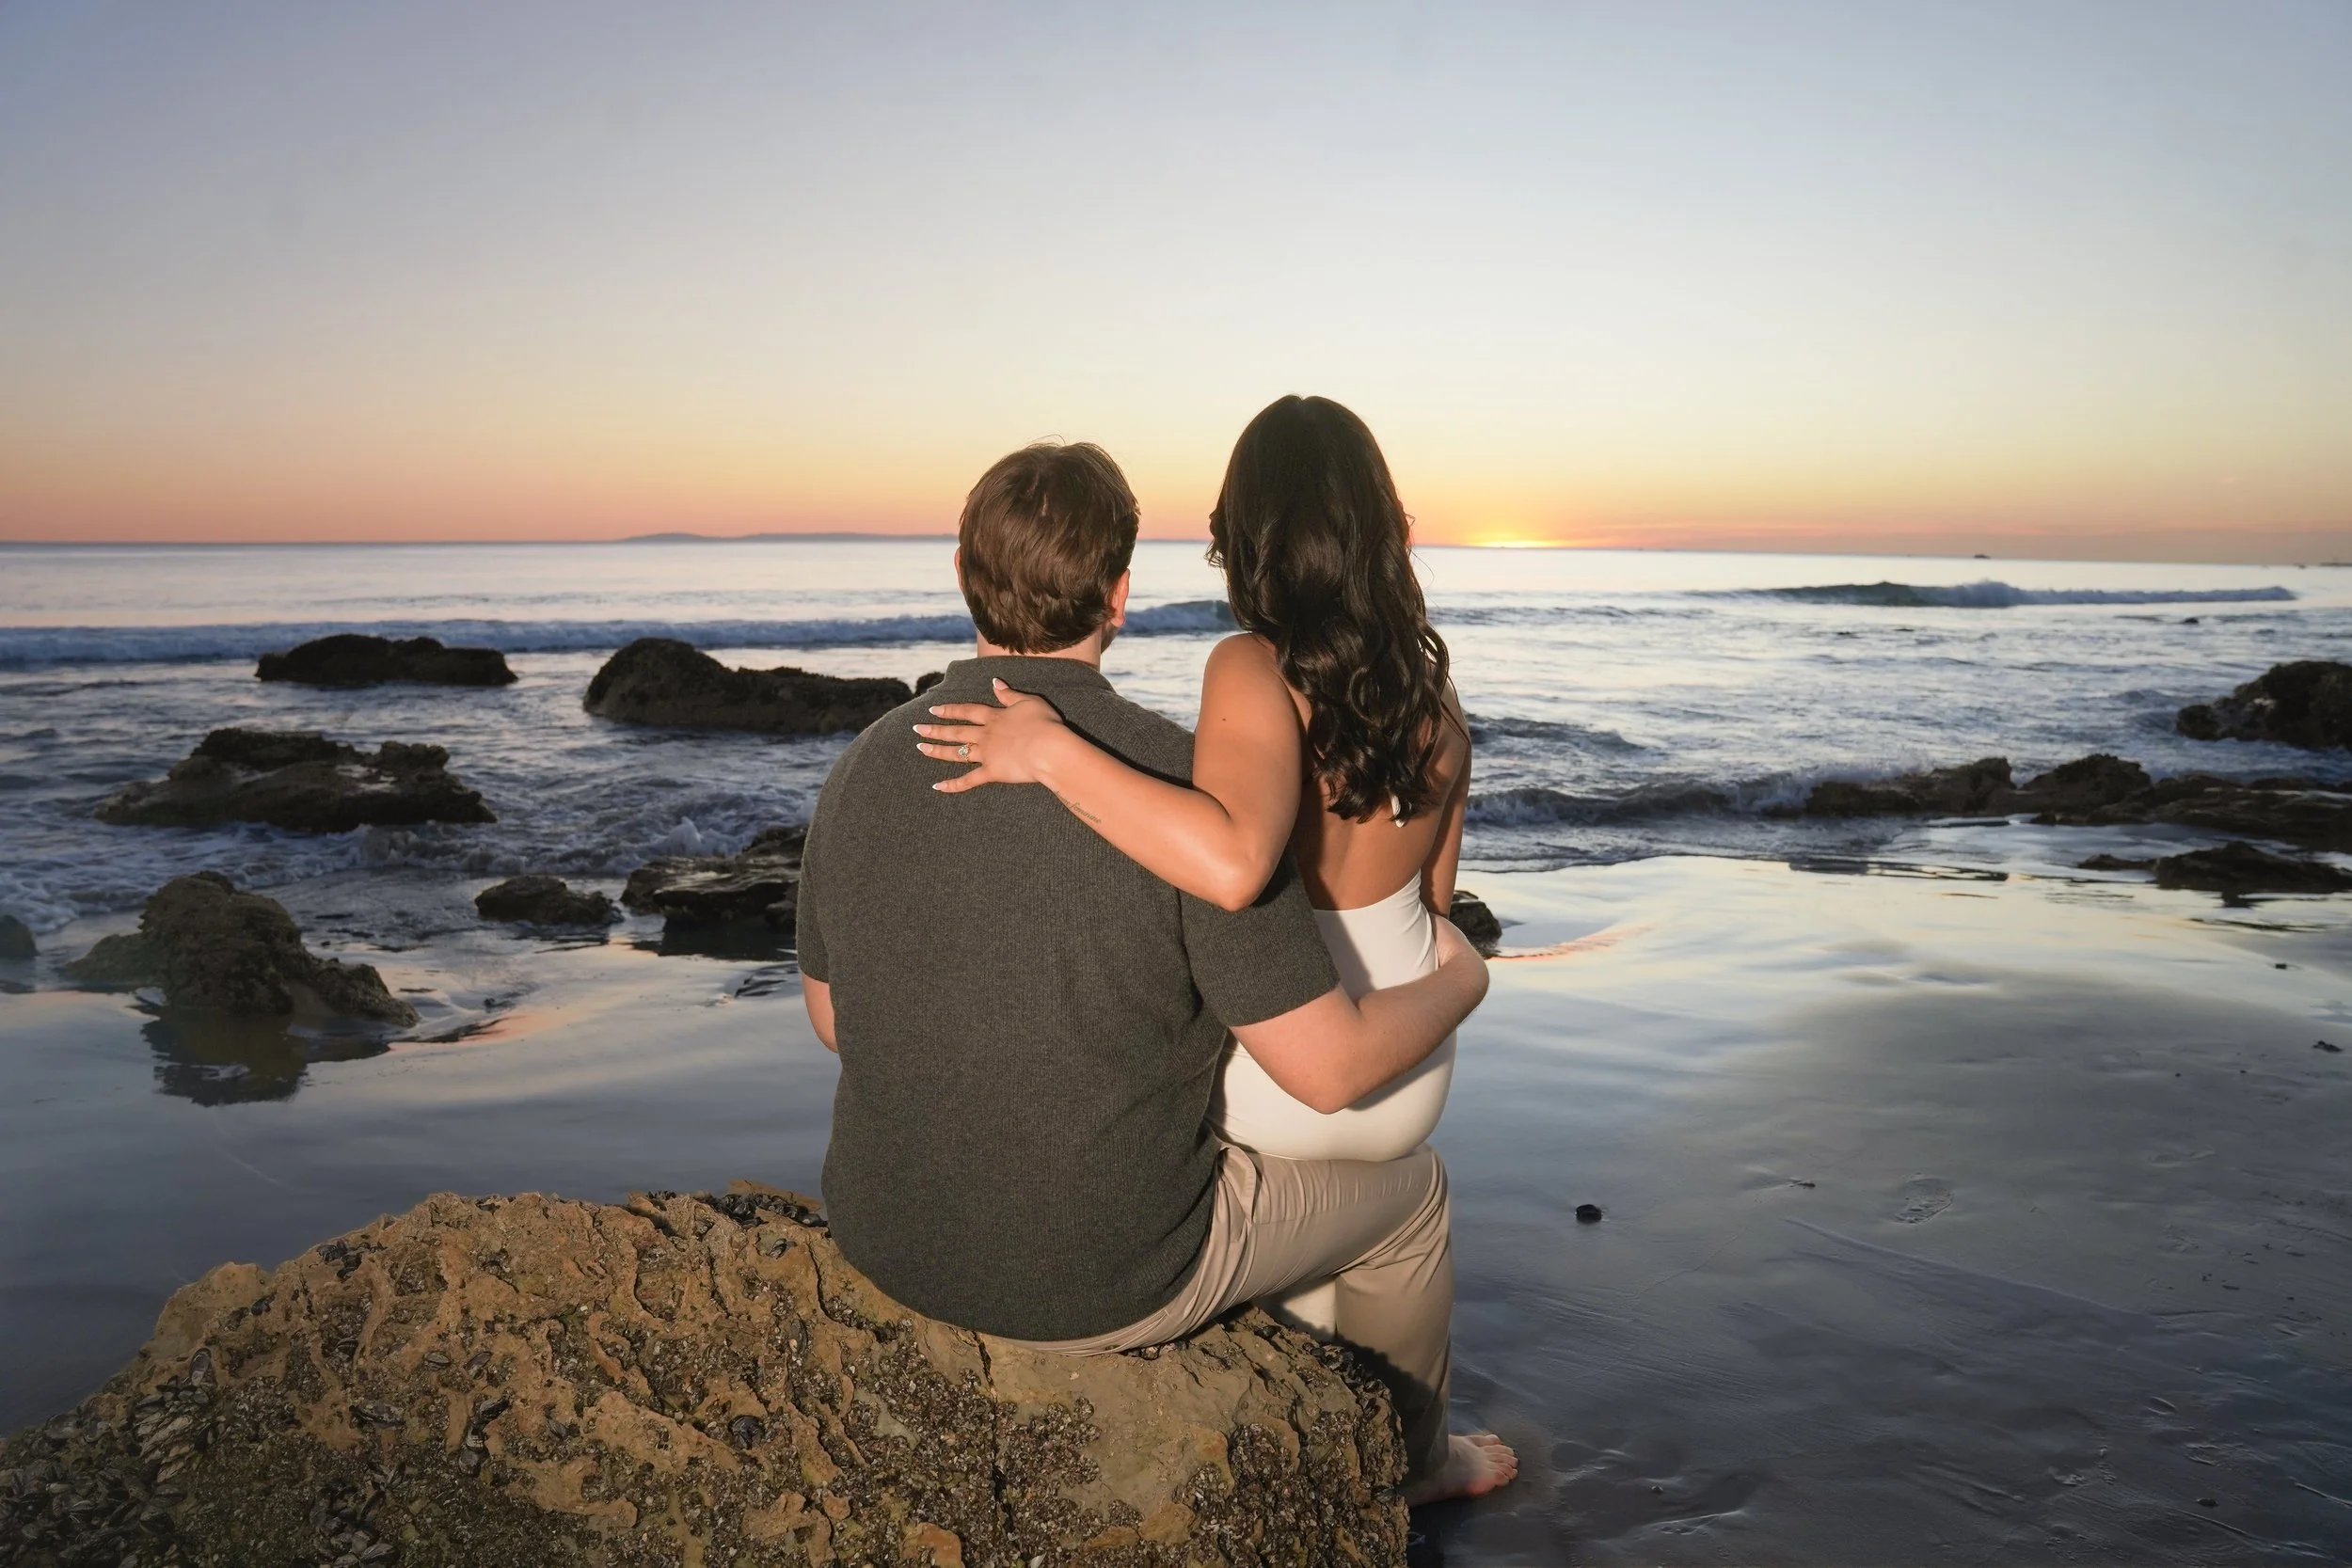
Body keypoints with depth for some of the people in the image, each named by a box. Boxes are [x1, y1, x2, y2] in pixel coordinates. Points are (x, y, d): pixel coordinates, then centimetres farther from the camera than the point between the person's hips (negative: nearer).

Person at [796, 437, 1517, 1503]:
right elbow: (1330, 1068, -21)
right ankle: (1410, 1454, 47)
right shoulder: (1183, 786, -25)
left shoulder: (863, 771, -8)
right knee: (1406, 1188, 20)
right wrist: (1458, 985, 0)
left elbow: (832, 1018, 5)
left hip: (890, 1242, 6)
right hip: (1102, 1276, -5)